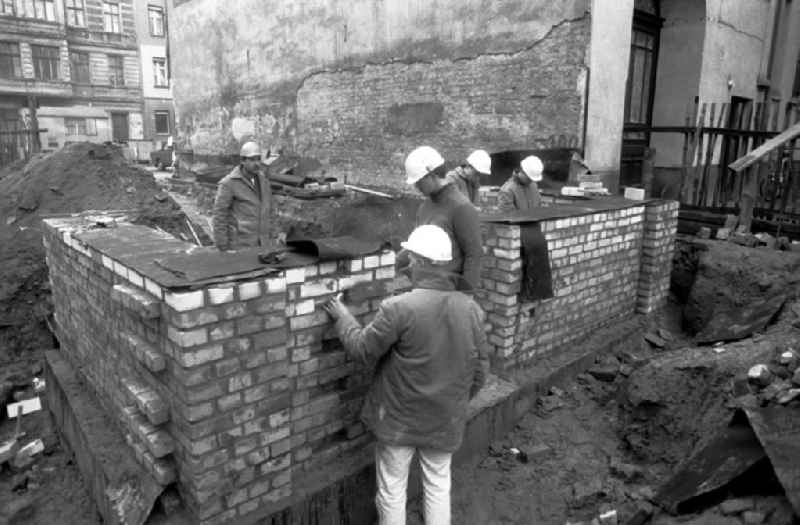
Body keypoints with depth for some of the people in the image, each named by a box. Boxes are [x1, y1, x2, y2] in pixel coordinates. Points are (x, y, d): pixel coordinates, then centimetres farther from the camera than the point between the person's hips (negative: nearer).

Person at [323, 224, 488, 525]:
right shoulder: (471, 309, -8)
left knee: (392, 490, 16)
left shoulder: (399, 308, -24)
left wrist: (342, 316, 4)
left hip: (399, 419, -3)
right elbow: (480, 368, 1)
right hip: (446, 419, 4)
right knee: (438, 486, 22)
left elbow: (362, 349, -12)